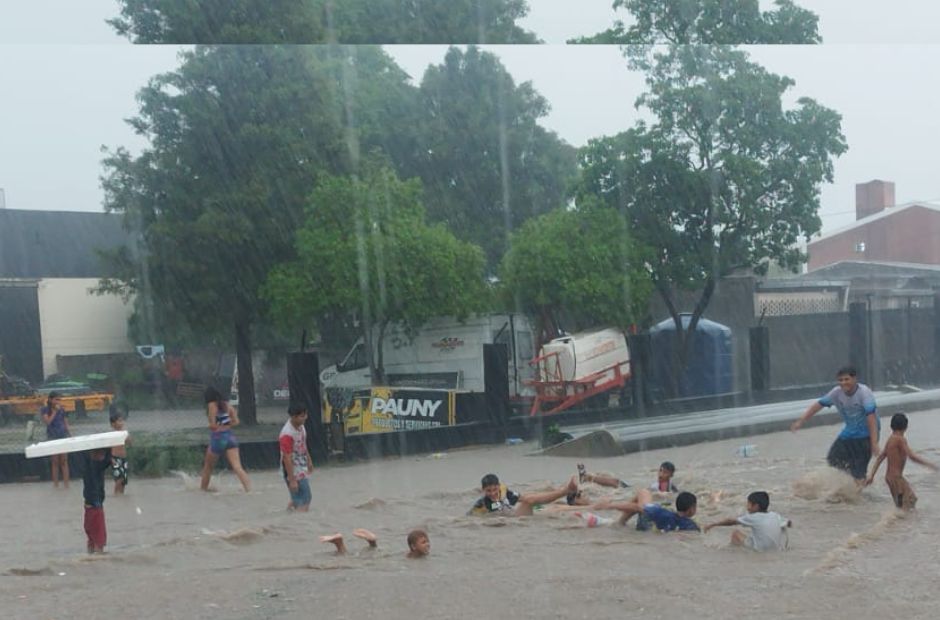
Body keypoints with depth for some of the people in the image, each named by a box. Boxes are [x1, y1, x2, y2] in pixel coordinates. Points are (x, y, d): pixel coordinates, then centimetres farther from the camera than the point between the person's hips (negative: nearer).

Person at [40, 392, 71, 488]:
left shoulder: (62, 410, 5)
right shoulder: (44, 410, -1)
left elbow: (66, 424, 9)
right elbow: (47, 421, -15)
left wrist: (71, 436, 1)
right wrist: (55, 411, -15)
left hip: (64, 437, 1)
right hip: (52, 438, -1)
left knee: (64, 461, 0)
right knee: (55, 462, 2)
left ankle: (66, 484, 0)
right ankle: (56, 485, 7)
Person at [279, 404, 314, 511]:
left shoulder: (300, 426, -1)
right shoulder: (287, 434, -29)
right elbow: (287, 458, -28)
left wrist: (309, 460, 25)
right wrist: (292, 480, -27)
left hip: (302, 469, 9)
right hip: (293, 470, -9)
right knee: (302, 503, -5)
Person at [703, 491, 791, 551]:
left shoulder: (752, 518, -6)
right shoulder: (775, 516, 5)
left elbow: (732, 521, 1)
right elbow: (789, 523, 18)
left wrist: (713, 524, 10)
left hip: (759, 550, -4)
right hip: (778, 550, 5)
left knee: (735, 533, 9)